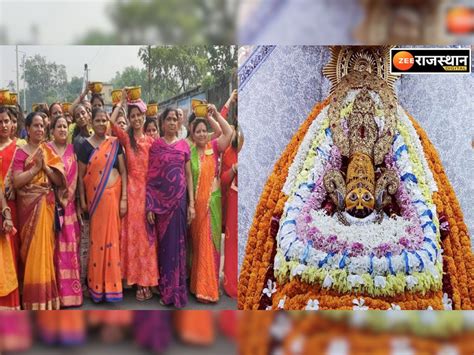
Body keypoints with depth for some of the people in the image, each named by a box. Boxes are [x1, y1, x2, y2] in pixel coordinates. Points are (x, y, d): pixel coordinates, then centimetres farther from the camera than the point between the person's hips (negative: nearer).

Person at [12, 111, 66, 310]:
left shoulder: (49, 151, 9)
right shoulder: (20, 152, 0)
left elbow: (59, 181, 3)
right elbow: (16, 182, -11)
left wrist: (45, 166, -10)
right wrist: (36, 167, -13)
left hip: (46, 206, 2)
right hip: (28, 206, -2)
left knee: (44, 249, 1)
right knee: (32, 250, -1)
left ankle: (44, 296, 11)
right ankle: (34, 297, 8)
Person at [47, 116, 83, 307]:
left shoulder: (72, 149, 12)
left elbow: (75, 176, 9)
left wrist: (67, 197, -1)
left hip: (69, 204, 4)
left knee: (70, 247, 6)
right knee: (56, 247, -4)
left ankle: (71, 290, 14)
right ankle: (57, 291, 3)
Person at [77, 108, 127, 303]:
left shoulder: (115, 143, 5)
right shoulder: (85, 145, 1)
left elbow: (123, 171, 3)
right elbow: (81, 175, 3)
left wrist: (124, 198, -4)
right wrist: (82, 200, -1)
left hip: (114, 194, 1)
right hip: (95, 196, -1)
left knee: (113, 237, 5)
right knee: (98, 237, 3)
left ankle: (111, 283, 17)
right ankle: (97, 285, 14)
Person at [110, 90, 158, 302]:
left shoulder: (151, 141, 9)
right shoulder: (126, 138, 4)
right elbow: (111, 123, -12)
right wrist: (121, 103, -3)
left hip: (149, 189, 1)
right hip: (133, 190, -1)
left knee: (147, 234, 4)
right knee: (134, 233, 1)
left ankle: (147, 279, 10)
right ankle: (138, 280, 7)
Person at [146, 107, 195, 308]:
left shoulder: (184, 145, 7)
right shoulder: (155, 145, 2)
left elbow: (189, 175, 6)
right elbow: (150, 177, -1)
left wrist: (191, 203, -1)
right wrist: (149, 206, -7)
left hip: (179, 199, 1)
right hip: (160, 200, -1)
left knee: (177, 243, 4)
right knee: (163, 243, 5)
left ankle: (177, 289, 13)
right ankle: (165, 290, 15)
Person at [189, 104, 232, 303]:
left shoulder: (214, 147, 0)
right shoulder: (189, 151, 4)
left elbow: (228, 132, -15)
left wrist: (215, 114, -15)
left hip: (212, 200, -1)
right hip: (195, 202, 2)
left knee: (209, 242, 1)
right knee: (197, 242, 9)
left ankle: (208, 288, 9)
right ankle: (199, 285, 19)